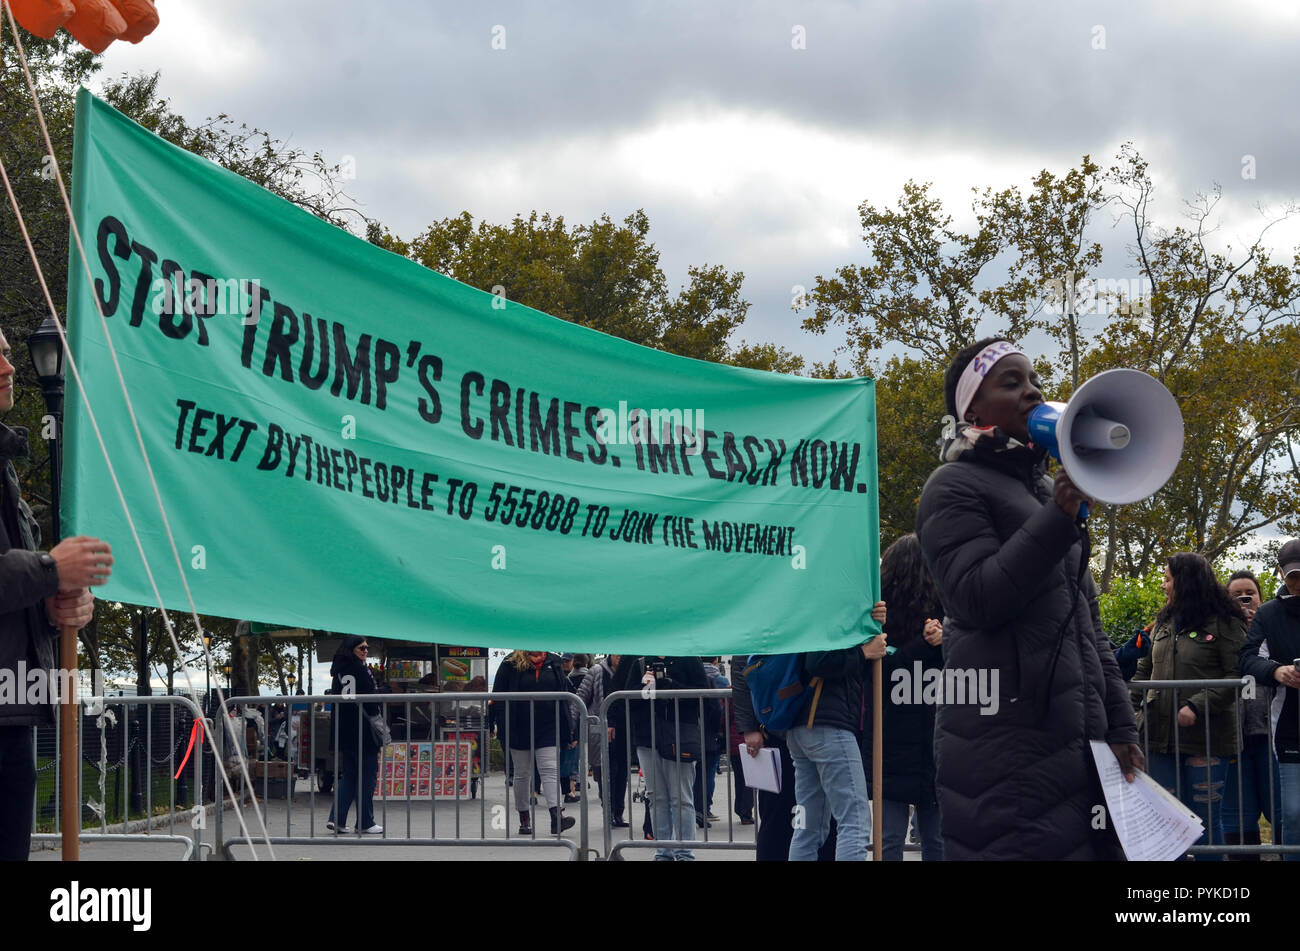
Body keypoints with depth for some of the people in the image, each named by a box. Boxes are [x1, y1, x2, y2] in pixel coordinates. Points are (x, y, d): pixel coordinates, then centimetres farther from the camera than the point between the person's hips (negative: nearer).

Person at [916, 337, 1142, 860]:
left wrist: (1120, 725, 14)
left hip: (1080, 743, 8)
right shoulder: (955, 486, 0)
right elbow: (975, 599, -14)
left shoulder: (1045, 490, 23)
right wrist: (1060, 518, -19)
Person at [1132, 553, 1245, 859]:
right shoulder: (1164, 621, 15)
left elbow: (1237, 675, -11)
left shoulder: (1224, 623, -5)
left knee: (1205, 816, -1)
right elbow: (1145, 669, 20)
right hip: (1162, 732, 6)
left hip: (1206, 734, -6)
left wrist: (1197, 706, -19)